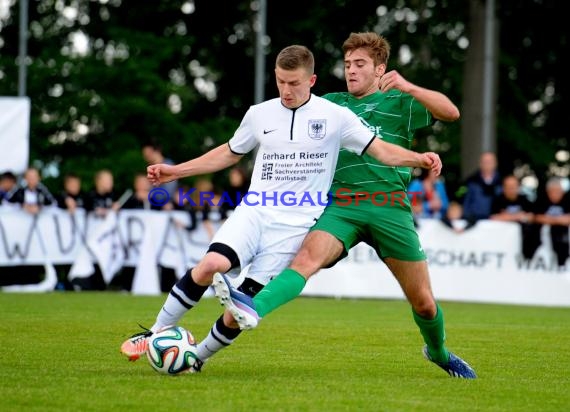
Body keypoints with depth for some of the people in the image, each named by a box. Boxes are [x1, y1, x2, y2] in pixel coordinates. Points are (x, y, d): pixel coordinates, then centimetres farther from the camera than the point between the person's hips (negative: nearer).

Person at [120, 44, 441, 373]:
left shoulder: (336, 117, 0)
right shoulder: (260, 114, 9)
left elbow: (381, 150, 0)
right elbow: (230, 153, 23)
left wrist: (418, 158, -19)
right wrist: (175, 171, 21)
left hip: (295, 226, -2)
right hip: (254, 212, 2)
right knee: (212, 263, -26)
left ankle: (197, 358, 16)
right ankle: (156, 333, -11)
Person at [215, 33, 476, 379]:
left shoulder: (400, 103, 11)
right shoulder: (332, 104, 19)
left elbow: (451, 113, -4)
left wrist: (408, 87, -17)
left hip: (390, 207, -1)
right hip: (342, 206, 1)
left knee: (423, 301, 4)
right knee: (308, 256, -30)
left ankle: (439, 353, 34)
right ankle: (253, 309, -53)